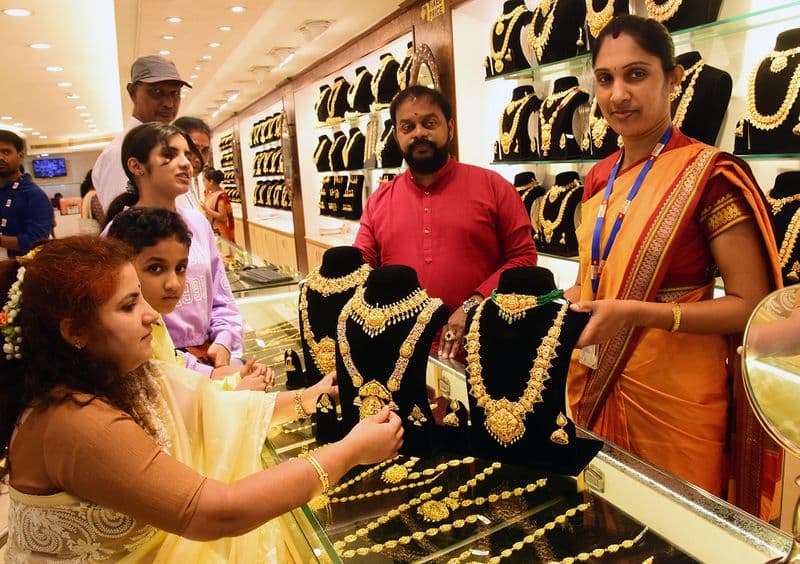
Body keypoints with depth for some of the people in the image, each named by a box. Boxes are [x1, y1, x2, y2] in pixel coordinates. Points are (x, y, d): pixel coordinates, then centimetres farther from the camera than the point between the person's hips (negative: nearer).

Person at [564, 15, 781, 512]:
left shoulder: (708, 173, -14)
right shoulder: (600, 178, 5)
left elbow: (752, 307, -15)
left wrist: (635, 312, -25)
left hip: (672, 397, -6)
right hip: (596, 388, 6)